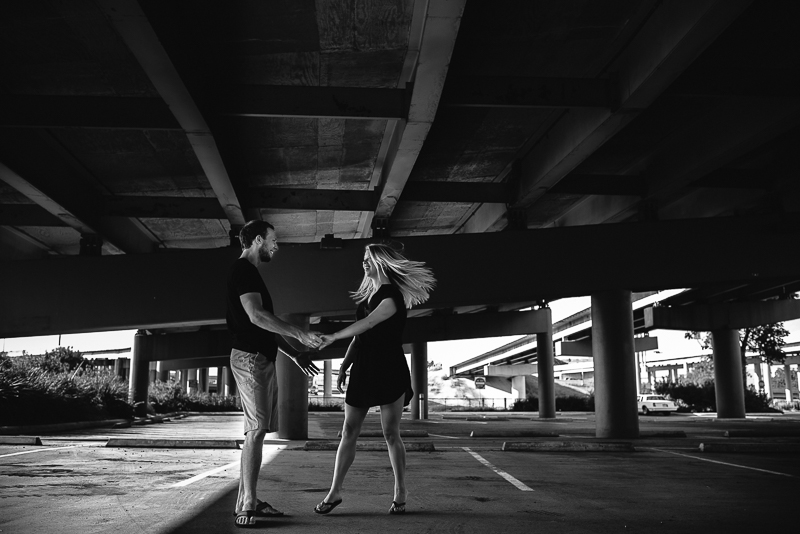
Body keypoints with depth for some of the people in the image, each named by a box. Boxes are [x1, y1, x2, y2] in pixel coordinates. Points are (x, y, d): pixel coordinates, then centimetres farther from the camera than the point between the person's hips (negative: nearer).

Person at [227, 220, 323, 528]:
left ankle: (247, 502, 13)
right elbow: (256, 315, -23)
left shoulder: (250, 273, 22)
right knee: (256, 431, -12)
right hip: (250, 358, -10)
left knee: (257, 431, 9)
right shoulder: (242, 270, -9)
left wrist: (294, 355, 22)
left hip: (263, 358, 10)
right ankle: (247, 507, -9)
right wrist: (299, 334, -23)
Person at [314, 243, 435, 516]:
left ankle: (400, 493, 11)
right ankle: (334, 492, 10)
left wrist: (333, 337, -28)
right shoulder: (367, 294, 16)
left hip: (388, 370, -7)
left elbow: (367, 324, -24)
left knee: (391, 434, -2)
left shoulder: (392, 295, -10)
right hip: (363, 370, 7)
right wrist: (344, 365, 10)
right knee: (348, 432, 5)